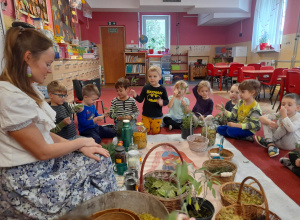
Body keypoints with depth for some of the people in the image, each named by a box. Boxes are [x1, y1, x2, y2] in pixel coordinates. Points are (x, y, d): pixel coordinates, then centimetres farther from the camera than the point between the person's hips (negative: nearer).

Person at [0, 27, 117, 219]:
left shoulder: (29, 89, 5)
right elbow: (43, 151, -21)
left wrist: (80, 147, -4)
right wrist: (81, 142, -7)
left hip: (43, 165, 9)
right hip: (27, 183, -8)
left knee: (101, 161, 7)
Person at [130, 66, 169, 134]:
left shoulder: (162, 89, -7)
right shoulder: (146, 88, -6)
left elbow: (167, 101, 0)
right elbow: (140, 100, -3)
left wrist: (162, 102, -23)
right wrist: (135, 96, -23)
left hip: (157, 115, 0)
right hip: (146, 114, 1)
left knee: (156, 131, 8)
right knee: (145, 130, 4)